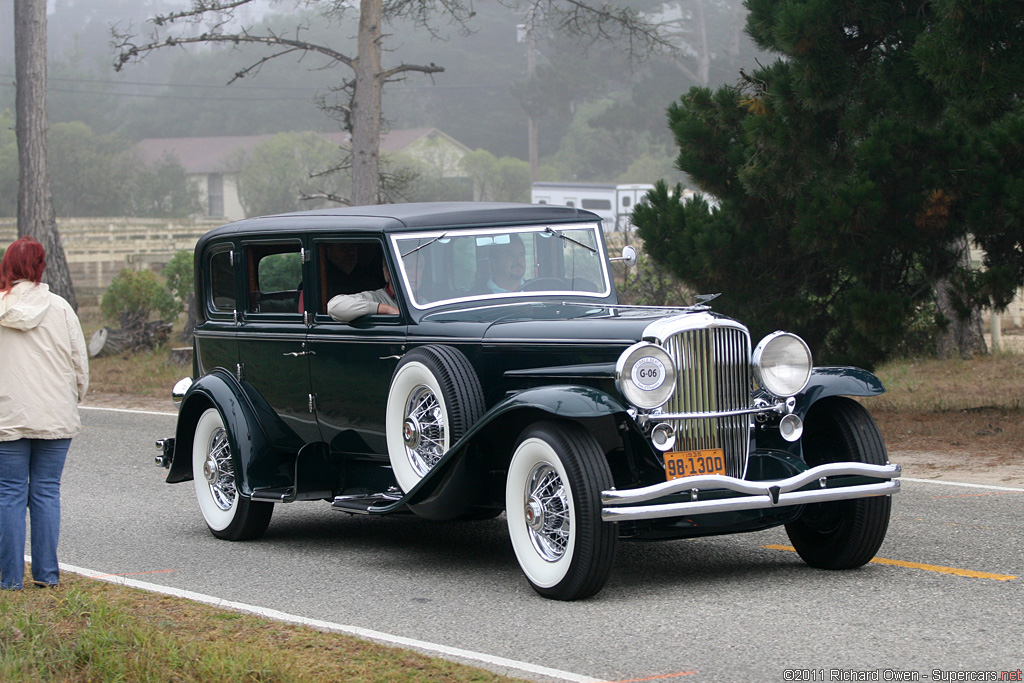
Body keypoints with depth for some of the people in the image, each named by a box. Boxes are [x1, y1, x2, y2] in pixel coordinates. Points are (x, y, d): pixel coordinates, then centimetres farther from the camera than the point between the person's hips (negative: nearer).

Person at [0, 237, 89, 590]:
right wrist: (75, 399, 17)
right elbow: (80, 362, 2)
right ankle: (46, 574, 8)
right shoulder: (59, 308, -2)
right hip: (55, 416, 1)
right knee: (46, 492, 8)